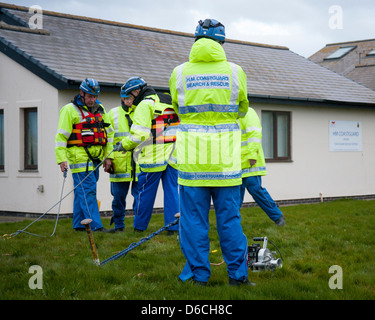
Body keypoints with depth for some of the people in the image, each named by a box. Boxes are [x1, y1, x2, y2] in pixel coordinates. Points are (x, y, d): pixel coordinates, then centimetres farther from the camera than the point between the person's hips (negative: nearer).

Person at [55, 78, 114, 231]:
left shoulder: (100, 109, 15)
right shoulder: (70, 110, -4)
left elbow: (109, 133, 20)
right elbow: (61, 136, -7)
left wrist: (108, 156, 14)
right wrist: (62, 159, -15)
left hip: (95, 158, 6)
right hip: (79, 157, -6)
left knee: (82, 191, 11)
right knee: (88, 191, -11)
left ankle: (79, 225, 17)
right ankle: (96, 226, -12)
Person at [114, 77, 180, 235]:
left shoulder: (145, 105, -8)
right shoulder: (168, 101, 16)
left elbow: (139, 134, -17)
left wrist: (124, 145, -2)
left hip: (154, 157, -6)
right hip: (172, 156, 6)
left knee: (146, 192, 5)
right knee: (172, 190, 8)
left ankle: (139, 226, 16)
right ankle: (173, 226, 7)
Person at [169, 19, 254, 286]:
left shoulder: (180, 73, 0)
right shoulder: (235, 72, -1)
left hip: (192, 158, 0)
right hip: (225, 160, 0)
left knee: (194, 217, 8)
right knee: (229, 217, 9)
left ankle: (199, 273, 12)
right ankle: (237, 273, 15)